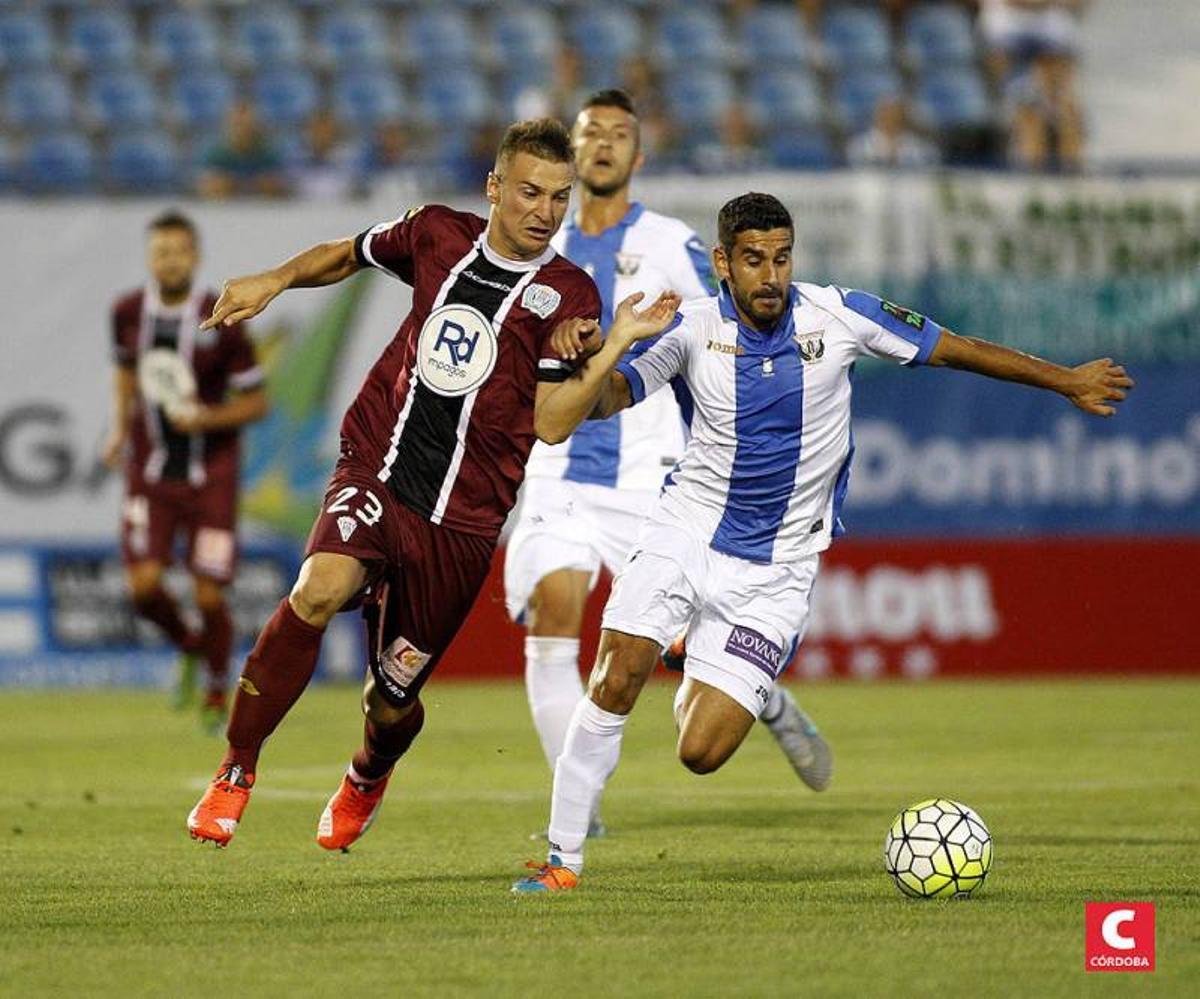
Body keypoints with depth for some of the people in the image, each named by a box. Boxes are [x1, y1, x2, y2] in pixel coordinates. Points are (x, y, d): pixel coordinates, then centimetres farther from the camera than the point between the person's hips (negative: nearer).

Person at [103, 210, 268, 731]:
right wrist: (121, 426, 11)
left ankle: (217, 689, 26)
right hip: (150, 471, 3)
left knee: (209, 596, -2)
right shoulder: (128, 312, -3)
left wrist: (207, 417, -22)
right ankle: (188, 646, 22)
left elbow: (256, 402, -6)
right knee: (143, 586, -12)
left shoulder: (222, 322, -14)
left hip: (211, 475, -2)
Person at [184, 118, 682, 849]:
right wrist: (275, 281, 10)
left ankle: (367, 779, 46)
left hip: (461, 521, -1)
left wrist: (620, 344, -18)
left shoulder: (567, 296, -3)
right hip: (375, 472, 1)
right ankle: (237, 770, -16)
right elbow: (350, 255, 26)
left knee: (391, 703, 6)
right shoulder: (437, 235, 5)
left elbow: (552, 424, -10)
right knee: (320, 590, -31)